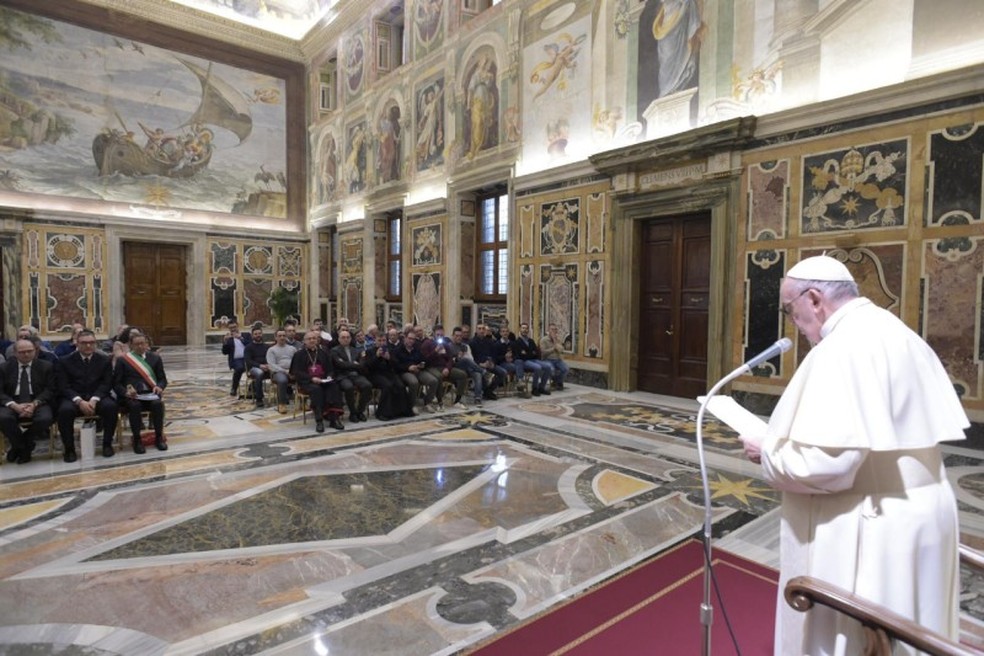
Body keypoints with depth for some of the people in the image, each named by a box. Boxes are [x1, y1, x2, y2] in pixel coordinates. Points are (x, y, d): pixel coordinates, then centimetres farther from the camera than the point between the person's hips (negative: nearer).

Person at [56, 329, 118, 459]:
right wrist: (79, 401, -20)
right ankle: (69, 448, -14)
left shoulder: (105, 360, 8)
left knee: (111, 406, -31)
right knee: (65, 410, -33)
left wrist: (94, 399, -18)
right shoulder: (65, 361, 6)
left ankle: (107, 444, -13)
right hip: (74, 398, 0)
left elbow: (106, 384, 0)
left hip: (98, 397, 0)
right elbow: (64, 386, -2)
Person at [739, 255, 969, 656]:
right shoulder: (902, 337, 7)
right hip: (920, 513, 10)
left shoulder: (841, 348, -23)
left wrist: (768, 453, -12)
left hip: (864, 531, -10)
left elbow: (827, 462, -30)